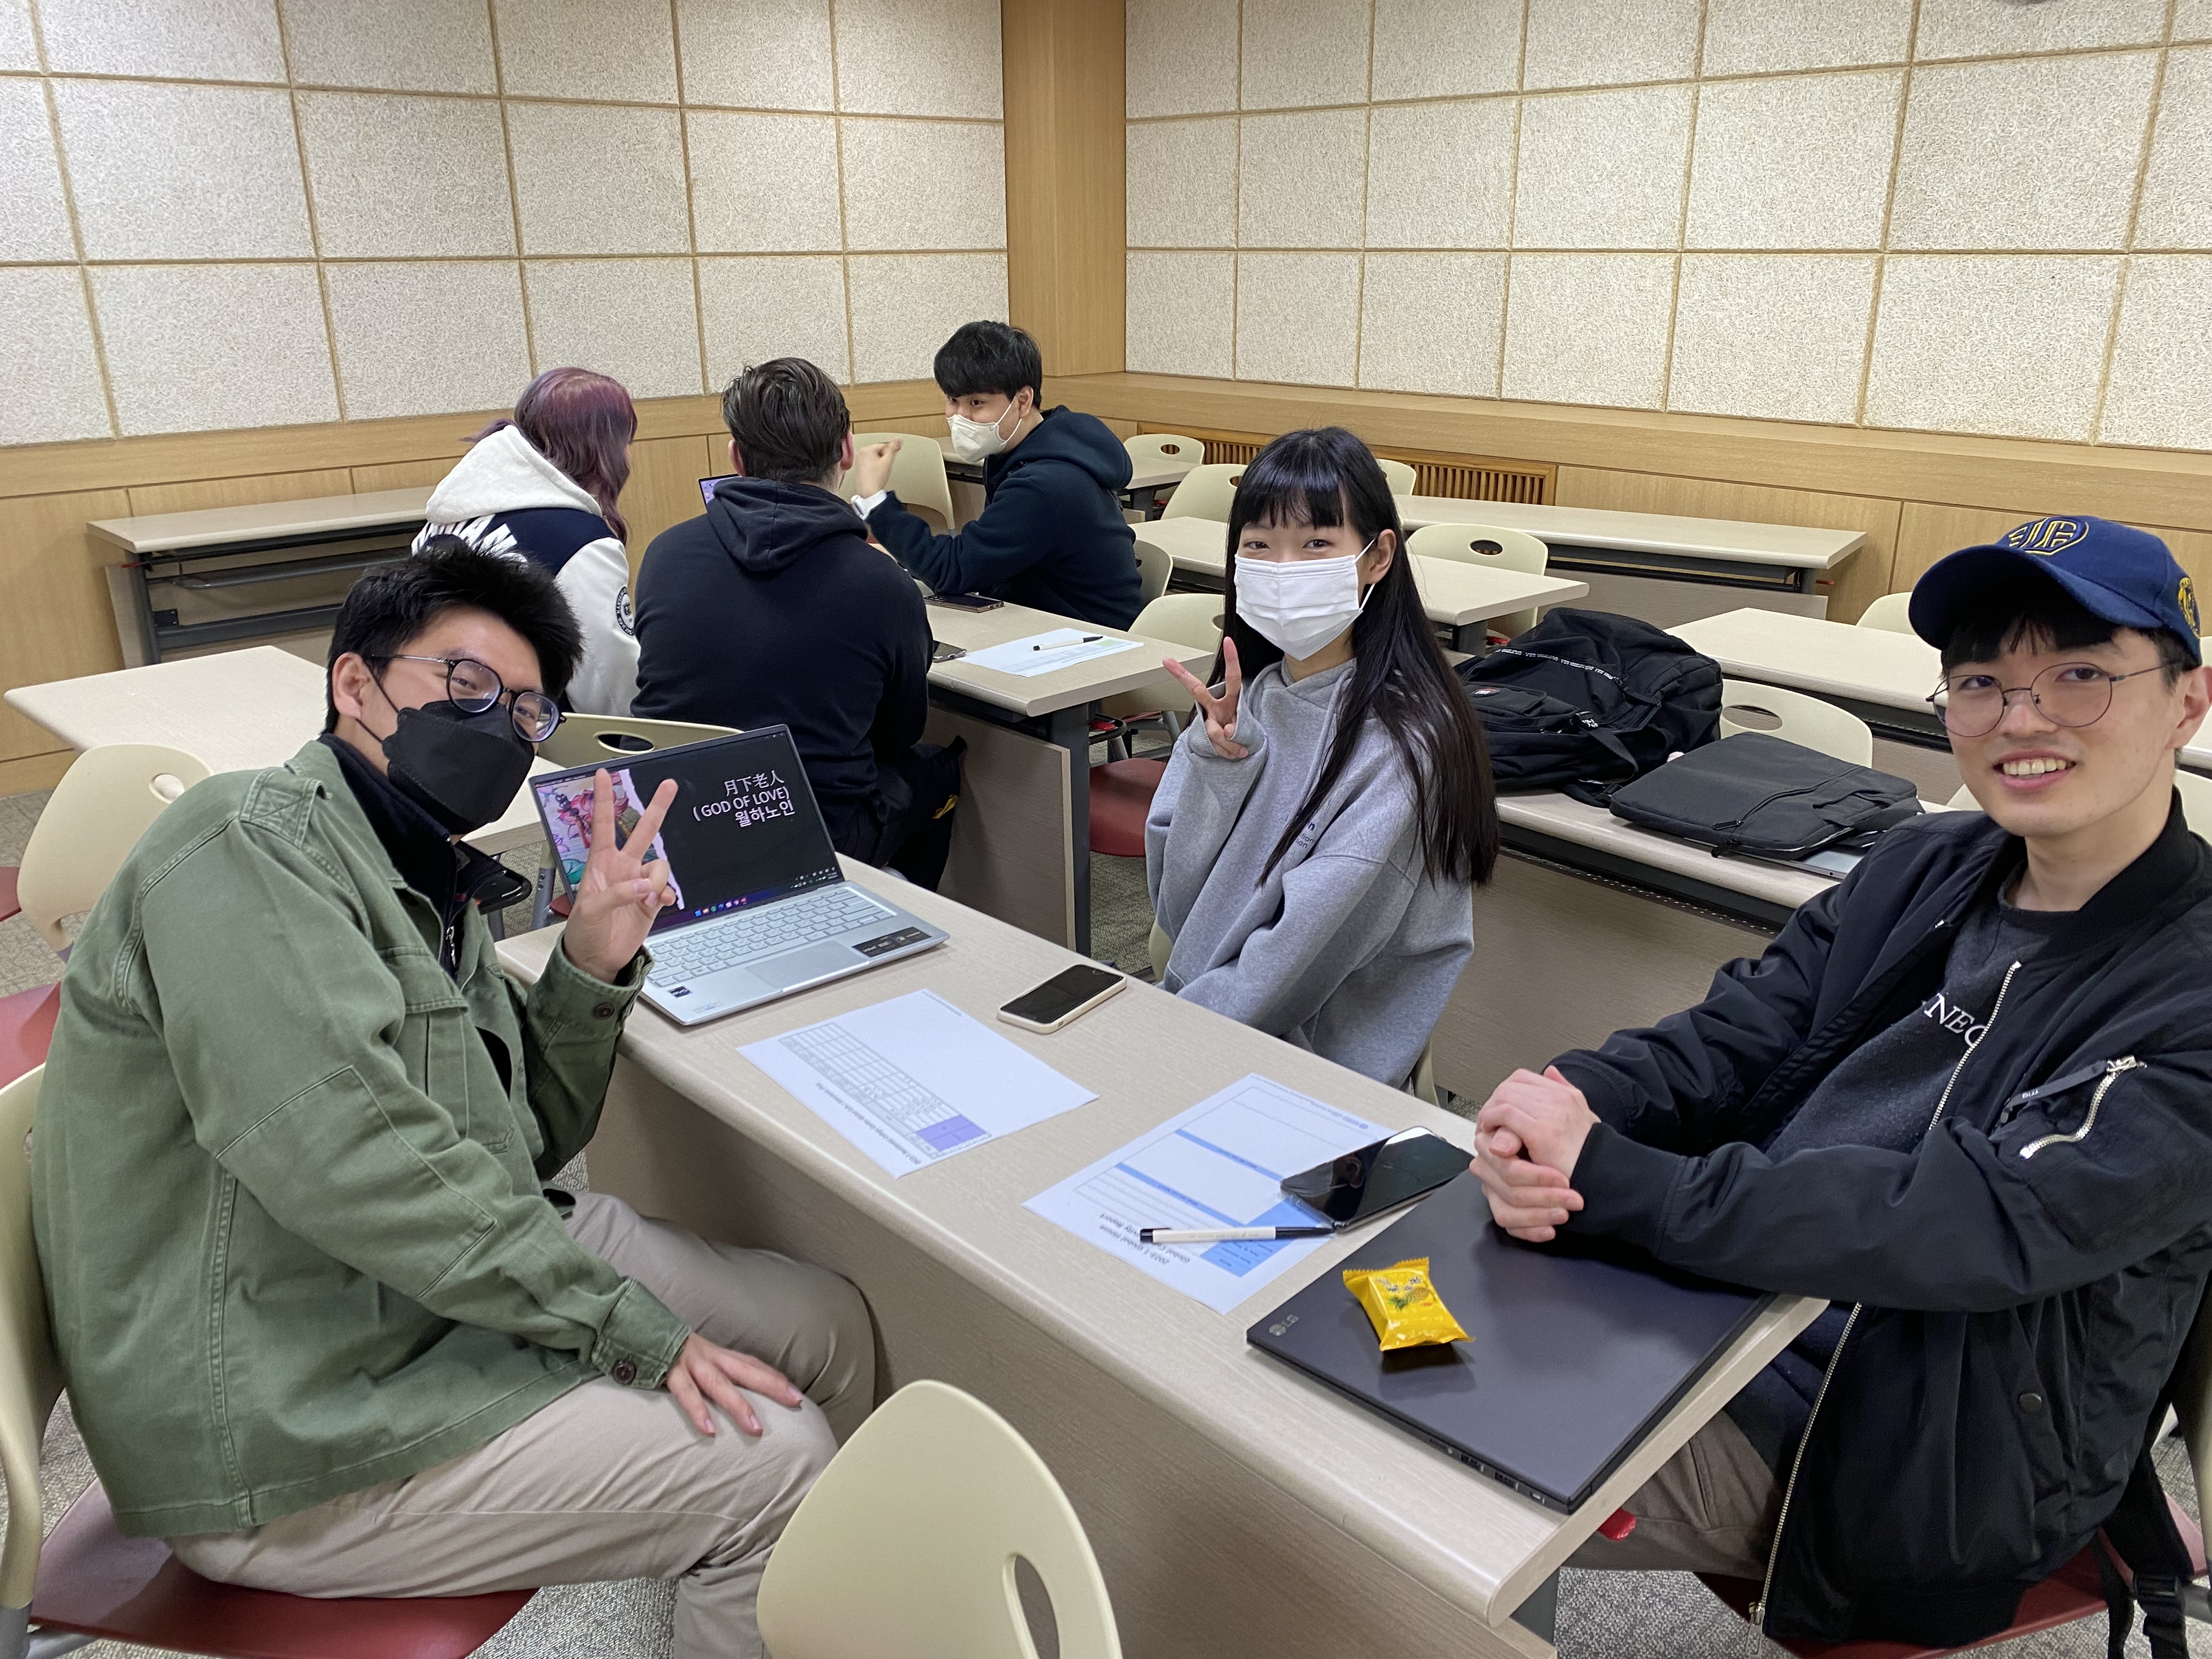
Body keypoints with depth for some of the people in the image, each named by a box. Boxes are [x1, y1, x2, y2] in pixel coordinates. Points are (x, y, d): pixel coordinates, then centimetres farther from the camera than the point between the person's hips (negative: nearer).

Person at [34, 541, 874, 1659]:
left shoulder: (429, 883, 11)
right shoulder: (250, 846, -17)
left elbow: (522, 1147, 11)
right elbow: (352, 1158, -29)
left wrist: (592, 968, -6)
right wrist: (630, 1324, -22)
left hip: (439, 1293, 9)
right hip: (282, 1426, -9)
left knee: (827, 1328, 6)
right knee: (775, 1461, -13)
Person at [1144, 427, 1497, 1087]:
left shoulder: (1403, 741, -16)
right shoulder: (1246, 696, 2)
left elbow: (1305, 951, -18)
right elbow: (1179, 910, -1)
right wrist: (1219, 762, -14)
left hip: (1323, 1067, -5)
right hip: (1190, 1008, 6)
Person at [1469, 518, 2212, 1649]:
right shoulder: (1923, 869, 3)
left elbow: (1984, 1220, -29)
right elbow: (1732, 1036, -2)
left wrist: (1606, 1173, -33)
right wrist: (1570, 1103, -25)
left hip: (1919, 1459, -6)